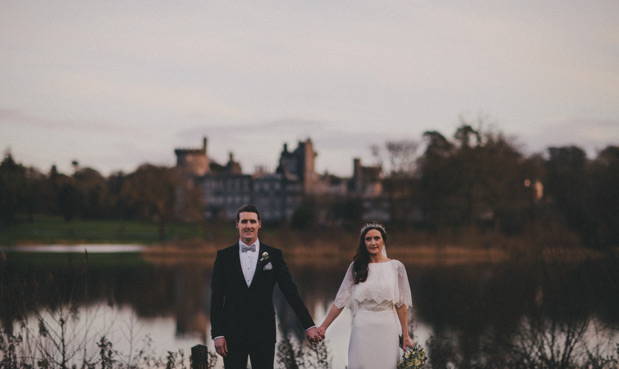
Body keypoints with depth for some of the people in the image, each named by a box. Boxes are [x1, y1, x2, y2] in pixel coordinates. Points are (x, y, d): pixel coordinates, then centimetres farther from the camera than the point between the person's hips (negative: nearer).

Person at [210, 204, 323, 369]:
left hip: (263, 335, 0)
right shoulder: (224, 256, 4)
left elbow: (290, 292, 1)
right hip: (233, 335, 0)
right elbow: (216, 299, 3)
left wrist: (309, 325, -7)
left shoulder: (274, 255, 4)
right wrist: (217, 334, -5)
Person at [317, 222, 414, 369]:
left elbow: (401, 303, 3)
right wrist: (323, 327, -3)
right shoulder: (356, 267, 5)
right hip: (362, 329, 0)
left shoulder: (396, 267, 3)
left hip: (387, 329, 0)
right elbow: (340, 301, 4)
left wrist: (405, 335, 1)